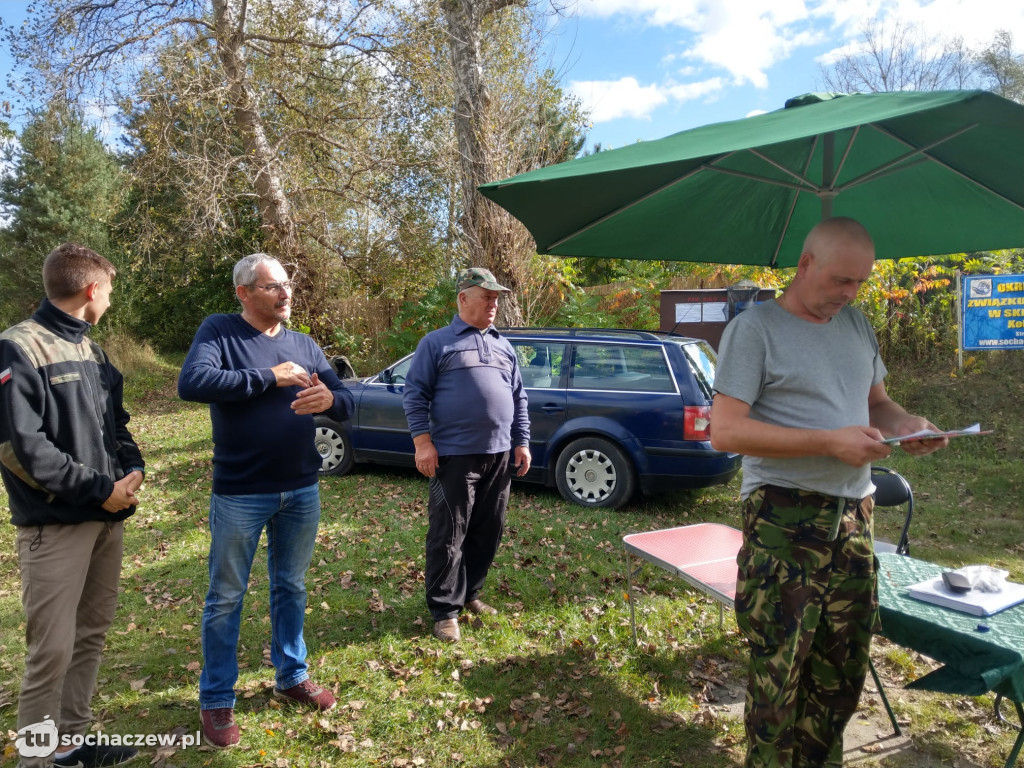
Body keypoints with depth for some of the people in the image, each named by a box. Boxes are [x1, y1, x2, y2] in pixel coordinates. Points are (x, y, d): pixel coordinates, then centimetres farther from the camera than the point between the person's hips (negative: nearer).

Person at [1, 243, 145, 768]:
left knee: (92, 633, 15)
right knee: (52, 646, -3)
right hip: (55, 524, -8)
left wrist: (132, 470, -3)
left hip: (107, 518, 8)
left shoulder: (90, 349, 13)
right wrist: (99, 488, -17)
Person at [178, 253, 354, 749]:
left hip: (302, 490, 5)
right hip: (240, 494, -4)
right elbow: (191, 383, -24)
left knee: (291, 588, 18)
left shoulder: (304, 345, 7)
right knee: (226, 597, 9)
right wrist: (270, 378, -21)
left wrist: (329, 398, -20)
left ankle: (291, 676, 36)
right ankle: (216, 700, 26)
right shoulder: (219, 331, -6)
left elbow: (346, 405, 4)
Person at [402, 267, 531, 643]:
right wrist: (422, 442, -12)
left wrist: (522, 442, 11)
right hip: (454, 456, -5)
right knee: (448, 535, 0)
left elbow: (518, 398, 18)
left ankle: (470, 594, 29)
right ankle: (445, 610, 11)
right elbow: (415, 395, -3)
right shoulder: (437, 342, 1)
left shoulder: (504, 347, 17)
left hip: (499, 456, 6)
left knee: (487, 533, 12)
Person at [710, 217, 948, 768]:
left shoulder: (856, 324, 15)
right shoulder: (755, 328, -8)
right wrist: (830, 441, -19)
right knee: (777, 675, 0)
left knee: (843, 671, 14)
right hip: (784, 523, -6)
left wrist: (908, 424, 2)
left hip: (853, 518, 7)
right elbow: (725, 432, -15)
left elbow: (875, 401, 25)